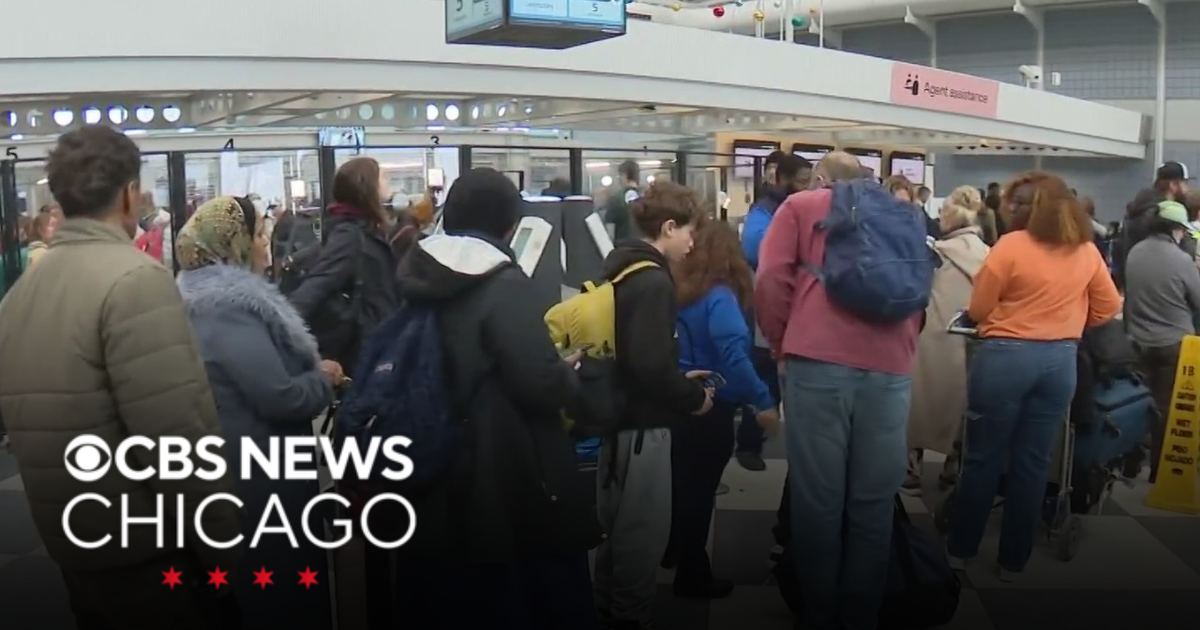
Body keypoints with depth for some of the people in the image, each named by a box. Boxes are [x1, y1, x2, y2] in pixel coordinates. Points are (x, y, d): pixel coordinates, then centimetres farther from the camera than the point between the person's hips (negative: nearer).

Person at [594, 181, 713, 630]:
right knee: (643, 532, 3)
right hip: (642, 423, -10)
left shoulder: (622, 269, 10)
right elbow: (651, 366, -26)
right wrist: (693, 398, -11)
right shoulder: (652, 280, -19)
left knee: (620, 527, 20)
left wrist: (679, 381, 14)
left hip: (621, 414, 10)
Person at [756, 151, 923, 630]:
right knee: (873, 501, 9)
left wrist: (781, 342, 14)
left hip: (819, 360, -3)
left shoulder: (801, 206, 16)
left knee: (818, 497, 5)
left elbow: (771, 278, 4)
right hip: (889, 365, 3)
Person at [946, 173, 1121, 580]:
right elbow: (1109, 308, 15)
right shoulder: (1087, 251, 5)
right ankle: (1013, 561, 19)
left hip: (1005, 357, -4)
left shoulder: (1011, 245, -9)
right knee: (1033, 464, 10)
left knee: (983, 458, 7)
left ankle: (959, 551, 18)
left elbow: (978, 310, -4)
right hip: (1060, 361, 4)